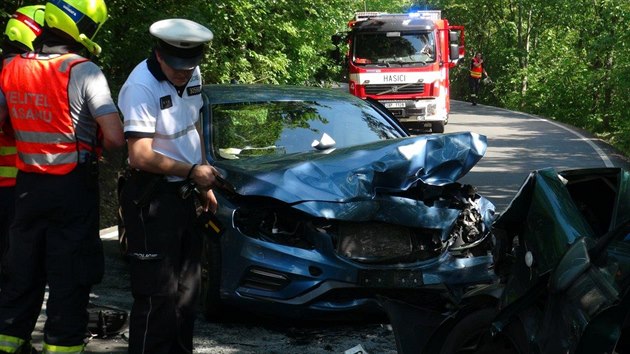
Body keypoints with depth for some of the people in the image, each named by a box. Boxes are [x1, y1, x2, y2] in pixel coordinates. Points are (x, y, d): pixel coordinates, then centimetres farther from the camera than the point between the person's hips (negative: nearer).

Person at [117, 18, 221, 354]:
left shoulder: (192, 75, 5)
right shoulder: (142, 87, -20)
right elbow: (140, 155, -22)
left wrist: (204, 185, 16)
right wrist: (193, 171, -19)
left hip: (182, 192, 9)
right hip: (151, 197, -9)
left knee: (187, 285, 16)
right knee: (158, 294, -7)